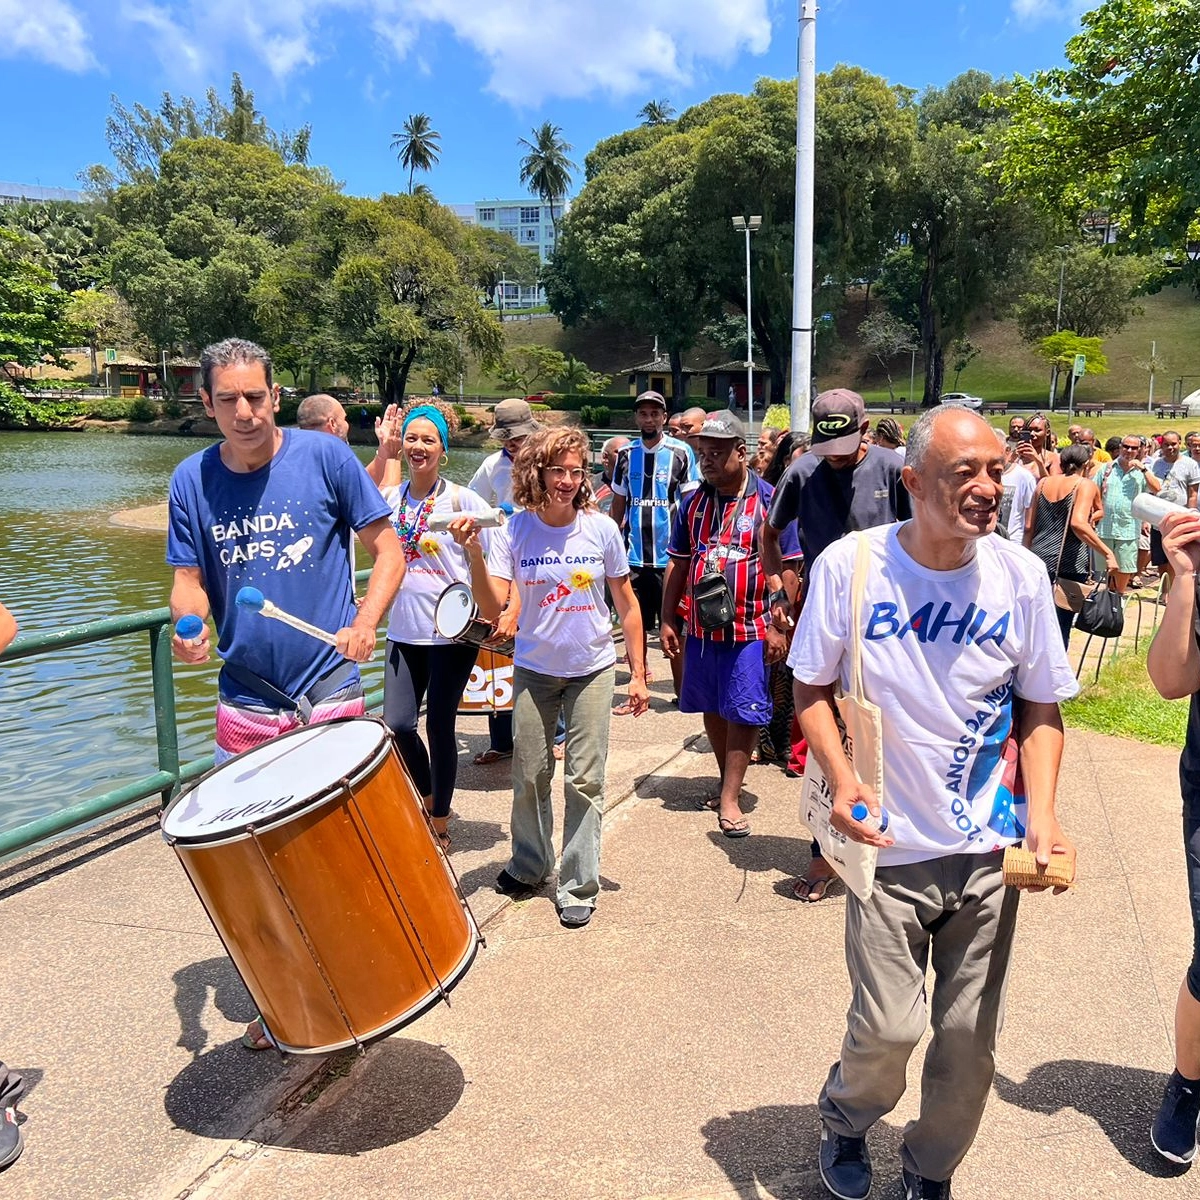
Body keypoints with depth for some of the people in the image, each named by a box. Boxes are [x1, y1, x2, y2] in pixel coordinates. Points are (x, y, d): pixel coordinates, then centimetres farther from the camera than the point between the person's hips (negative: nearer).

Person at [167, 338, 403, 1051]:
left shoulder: (325, 456, -8)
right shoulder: (192, 481, 1)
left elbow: (387, 545, -3)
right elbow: (190, 581, 5)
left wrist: (367, 621, -19)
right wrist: (188, 626, -18)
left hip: (330, 696, -3)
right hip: (246, 703, 3)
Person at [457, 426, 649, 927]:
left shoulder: (601, 529, -8)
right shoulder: (513, 533, -9)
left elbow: (627, 605, 1)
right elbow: (492, 609, -16)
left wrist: (638, 673, 0)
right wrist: (473, 553, -29)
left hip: (592, 669, -1)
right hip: (534, 670, 1)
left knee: (584, 779, 1)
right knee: (529, 776, 11)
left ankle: (579, 885, 15)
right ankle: (529, 864, 35)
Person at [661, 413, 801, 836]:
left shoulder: (770, 501, -6)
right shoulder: (693, 503, 6)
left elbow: (787, 569, -6)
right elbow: (677, 565, 11)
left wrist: (779, 627, -10)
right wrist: (667, 621, 8)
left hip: (751, 629, -5)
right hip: (701, 628, 5)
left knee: (743, 713, -3)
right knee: (712, 710, 14)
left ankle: (729, 798, 6)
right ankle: (728, 782, 31)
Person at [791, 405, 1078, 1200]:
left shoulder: (1021, 575, -7)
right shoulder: (849, 565, -13)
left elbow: (1042, 709, 2)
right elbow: (812, 685, -2)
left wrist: (1042, 814, -11)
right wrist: (840, 777, -18)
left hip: (990, 851, 3)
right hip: (891, 846, -2)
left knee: (971, 1037, 12)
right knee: (889, 1027, 0)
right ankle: (845, 1119, 37)